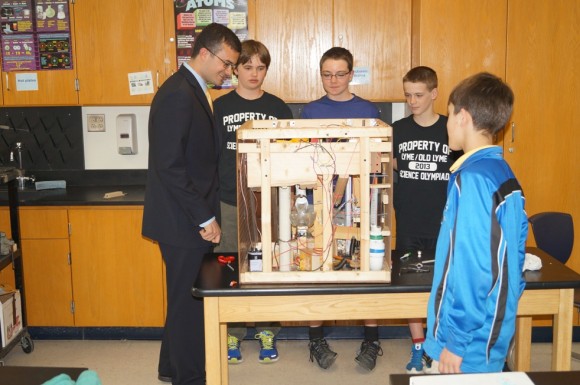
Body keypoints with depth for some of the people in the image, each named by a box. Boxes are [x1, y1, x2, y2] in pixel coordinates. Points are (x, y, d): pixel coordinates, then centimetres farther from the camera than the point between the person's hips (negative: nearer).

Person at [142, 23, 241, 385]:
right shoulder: (177, 94, -18)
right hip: (183, 220, -10)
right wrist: (204, 218, -18)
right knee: (188, 301, 3)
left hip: (193, 218, 10)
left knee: (187, 298, 20)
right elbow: (169, 166, -23)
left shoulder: (194, 91, 13)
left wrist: (207, 213, 13)